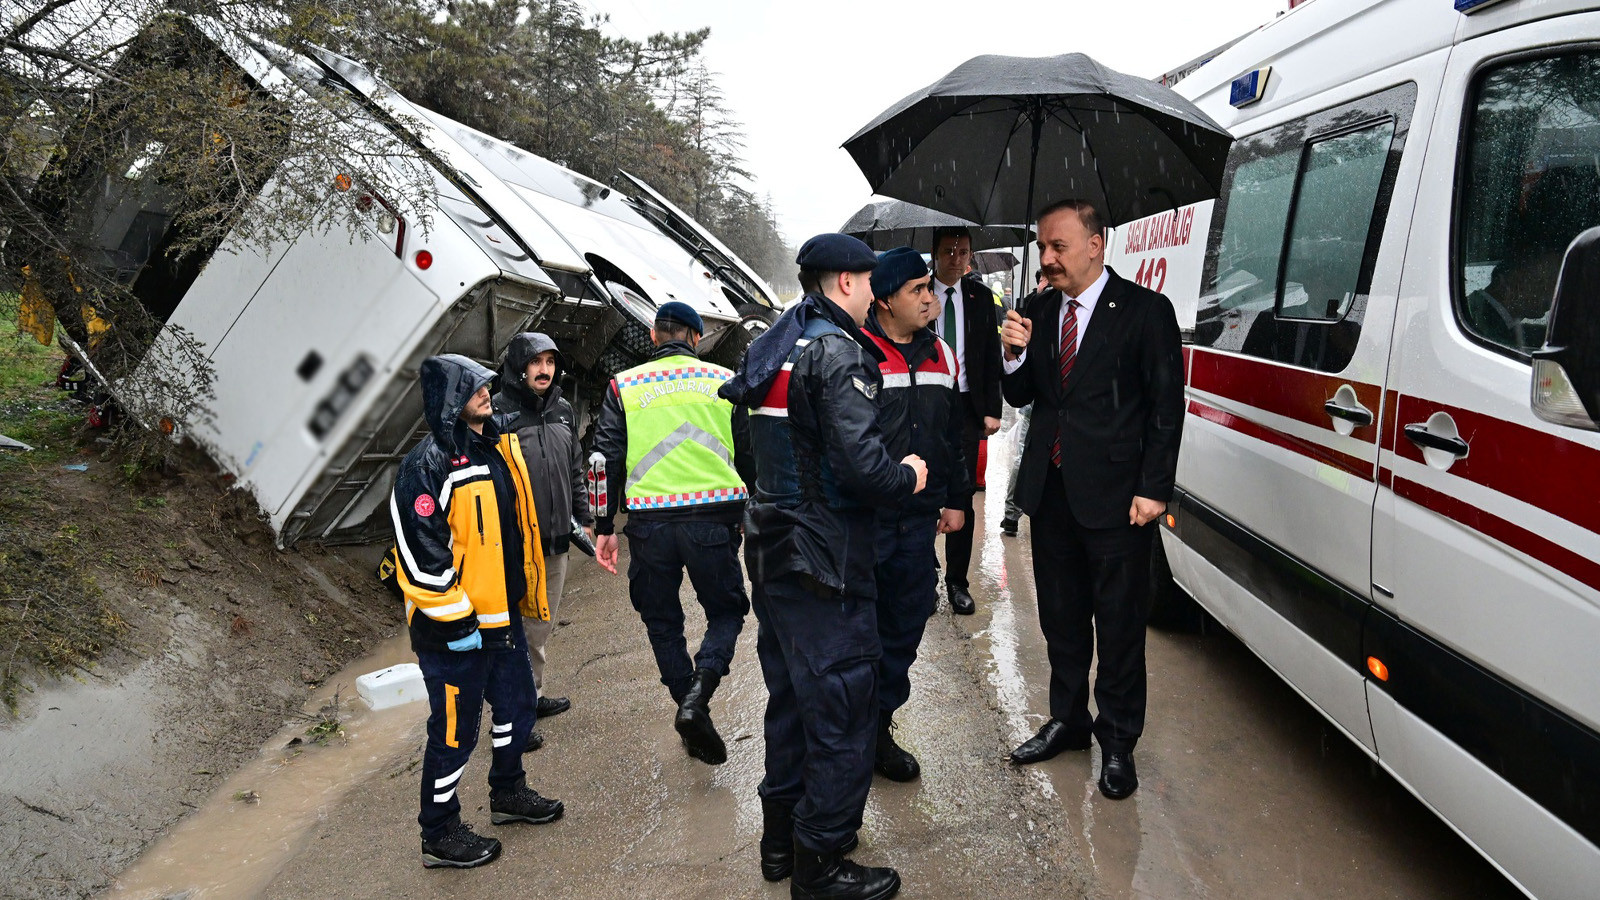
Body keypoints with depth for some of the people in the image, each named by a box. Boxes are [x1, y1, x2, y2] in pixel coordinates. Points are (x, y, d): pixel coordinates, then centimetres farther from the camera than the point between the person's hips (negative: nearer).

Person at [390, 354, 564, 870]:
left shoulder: (498, 449, 9)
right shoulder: (428, 465, -20)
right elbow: (420, 552, -23)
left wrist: (523, 594, 23)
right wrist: (454, 620, -21)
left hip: (502, 615, 9)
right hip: (455, 629, -9)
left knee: (516, 705, 22)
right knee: (455, 730, 4)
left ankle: (508, 793, 44)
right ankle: (439, 836, 21)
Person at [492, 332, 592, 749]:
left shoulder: (562, 410, 12)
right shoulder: (498, 412, -11)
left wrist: (584, 519, 19)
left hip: (555, 540, 7)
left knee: (541, 625, 18)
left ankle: (531, 695, 33)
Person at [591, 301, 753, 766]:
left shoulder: (623, 386, 8)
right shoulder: (724, 381, 9)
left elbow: (607, 460, 4)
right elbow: (748, 453, 12)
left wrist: (604, 527, 9)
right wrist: (750, 515, 23)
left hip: (649, 521, 1)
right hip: (714, 517, 0)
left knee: (663, 622, 17)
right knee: (727, 609, 14)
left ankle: (690, 708, 14)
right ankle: (698, 691, -9)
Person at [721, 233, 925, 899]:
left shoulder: (775, 348, 12)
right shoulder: (840, 352, -17)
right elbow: (861, 465, -27)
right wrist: (908, 477, -7)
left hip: (773, 555, 10)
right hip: (825, 567, -10)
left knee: (791, 697, 21)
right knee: (841, 710, 2)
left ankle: (781, 837, 34)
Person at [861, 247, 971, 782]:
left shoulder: (939, 355, 12)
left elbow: (954, 432, 20)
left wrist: (957, 499, 20)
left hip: (918, 522, 6)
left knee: (904, 628, 13)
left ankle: (878, 728, 29)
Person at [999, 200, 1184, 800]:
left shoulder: (1145, 311, -8)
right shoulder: (1040, 311, 8)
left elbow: (1166, 408, -8)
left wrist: (1153, 489, -13)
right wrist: (1015, 354, -9)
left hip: (1114, 495, -5)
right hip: (1050, 489, 6)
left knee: (1119, 624, 5)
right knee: (1061, 617, 18)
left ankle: (1117, 742, 21)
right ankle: (1067, 720, 35)